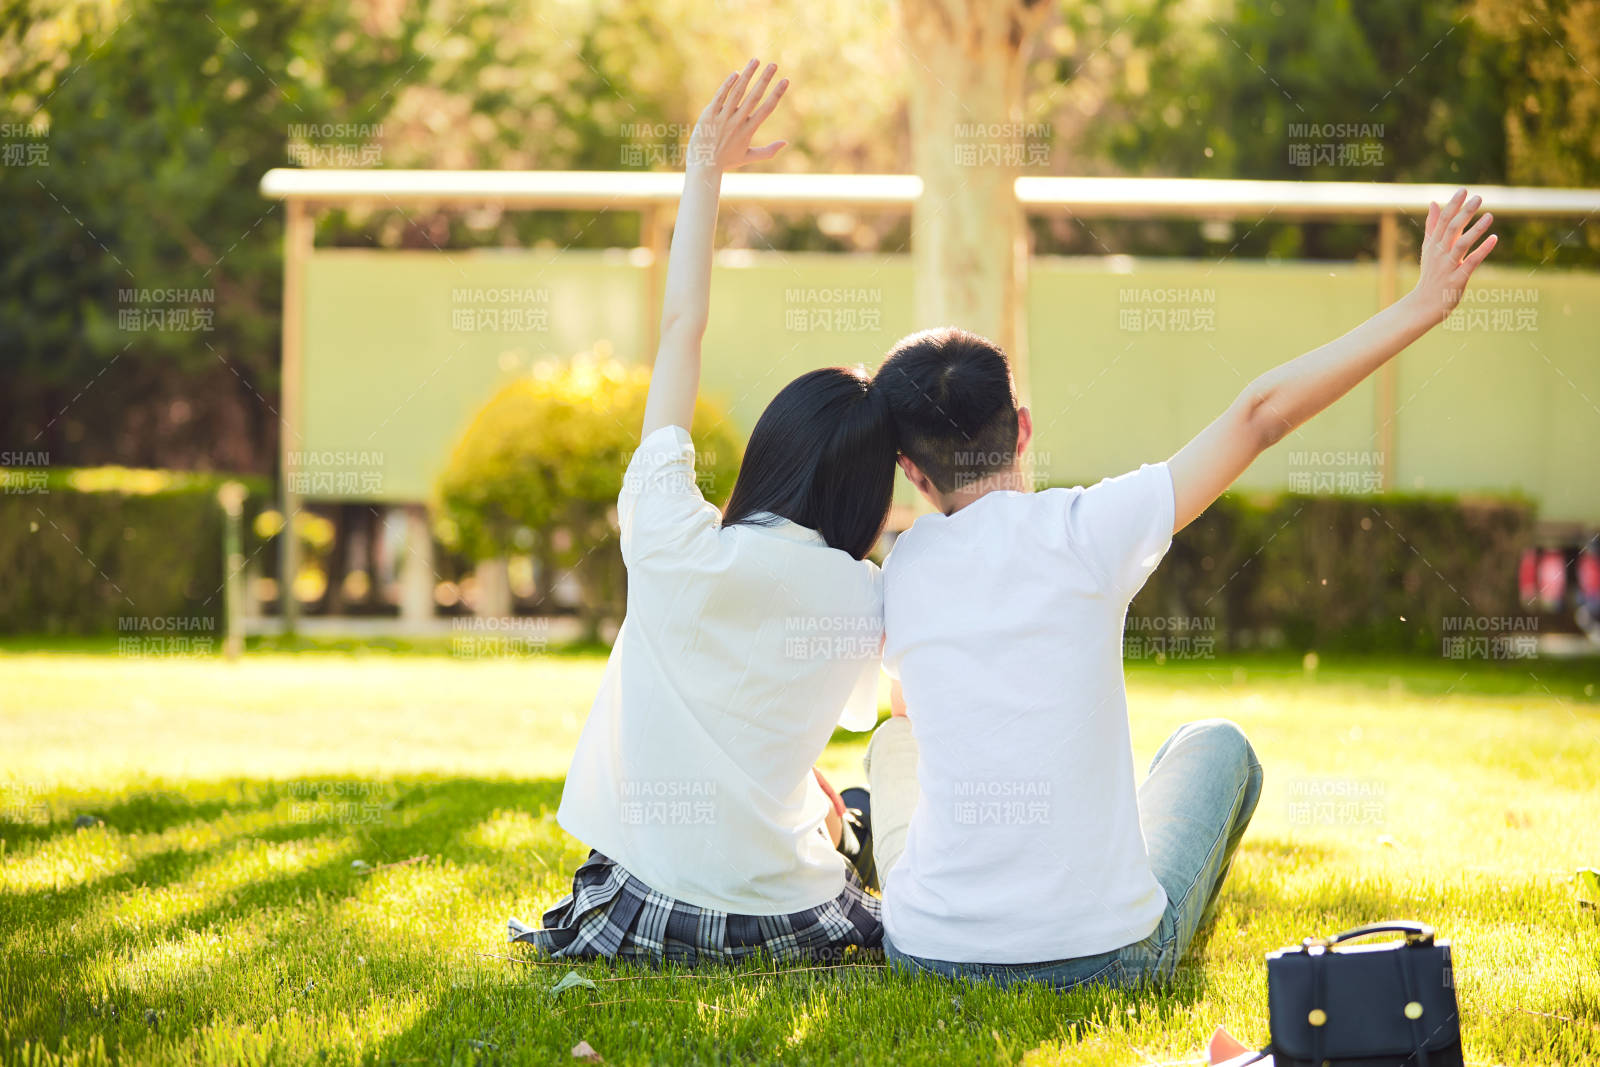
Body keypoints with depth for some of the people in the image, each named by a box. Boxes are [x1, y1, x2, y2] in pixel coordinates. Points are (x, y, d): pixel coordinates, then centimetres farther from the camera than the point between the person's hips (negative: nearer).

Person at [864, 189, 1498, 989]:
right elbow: (1260, 414, -7)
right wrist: (1422, 305, 0)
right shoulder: (1084, 532, -11)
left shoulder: (899, 572, -1)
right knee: (1214, 744, 28)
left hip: (930, 951, 2)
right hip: (1107, 957, -2)